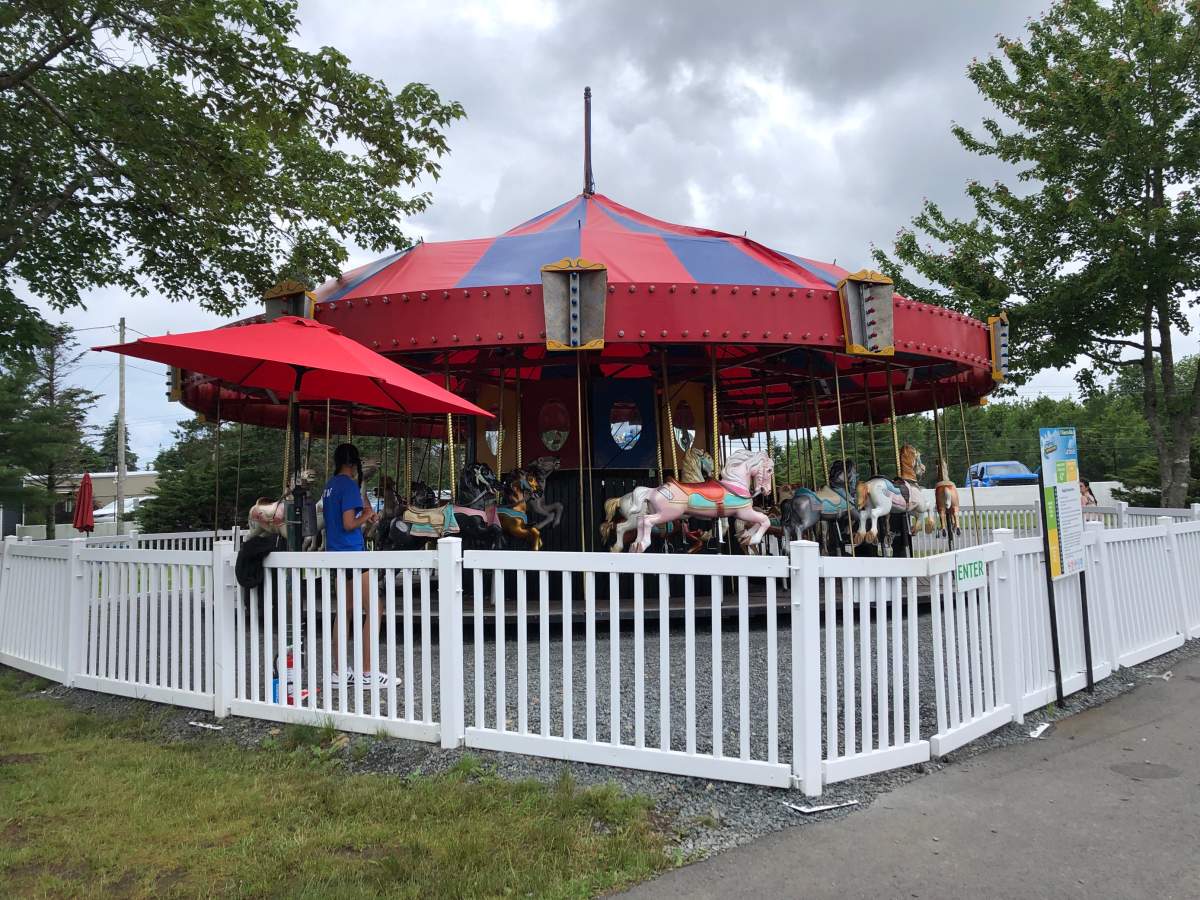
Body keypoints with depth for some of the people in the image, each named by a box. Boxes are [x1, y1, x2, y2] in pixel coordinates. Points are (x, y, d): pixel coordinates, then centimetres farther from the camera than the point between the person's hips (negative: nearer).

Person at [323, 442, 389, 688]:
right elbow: (349, 524, -20)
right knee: (373, 610, -5)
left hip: (336, 554, 9)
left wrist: (363, 518, 14)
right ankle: (367, 673, -5)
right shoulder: (349, 485, -14)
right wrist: (366, 515, -3)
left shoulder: (330, 485, 13)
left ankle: (339, 671, 14)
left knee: (346, 610, 12)